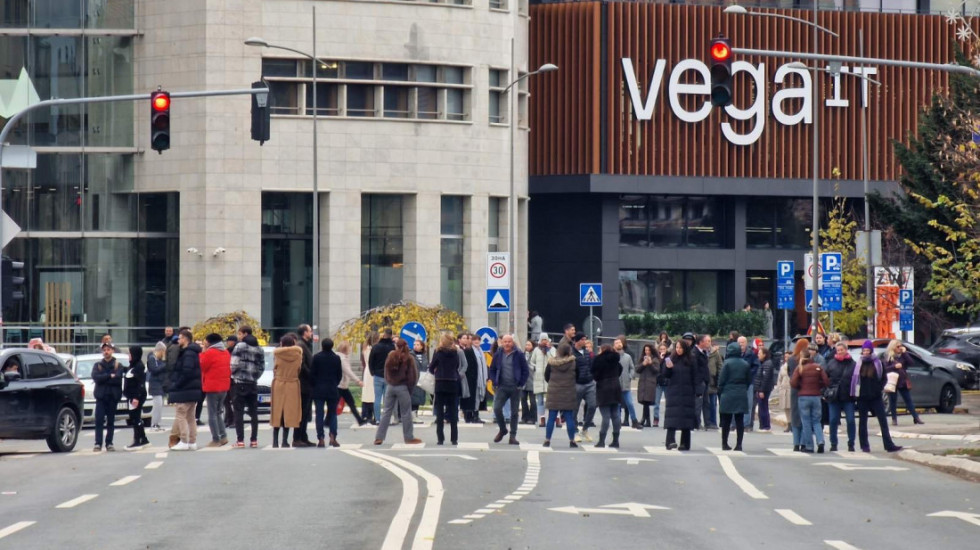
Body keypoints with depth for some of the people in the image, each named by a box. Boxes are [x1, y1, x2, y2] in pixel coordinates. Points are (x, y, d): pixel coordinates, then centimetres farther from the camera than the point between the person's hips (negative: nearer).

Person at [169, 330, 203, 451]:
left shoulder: (188, 353, -16)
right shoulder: (193, 352, 15)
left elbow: (186, 373, -24)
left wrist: (176, 386, -16)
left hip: (185, 390, -10)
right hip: (193, 390, 10)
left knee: (180, 416, -6)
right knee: (190, 416, 14)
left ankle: (184, 442, -7)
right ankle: (192, 442, 15)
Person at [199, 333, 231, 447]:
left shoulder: (210, 353, -13)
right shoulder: (226, 353, 10)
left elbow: (202, 366, -7)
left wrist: (201, 354, 3)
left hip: (212, 387, -7)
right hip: (224, 386, 7)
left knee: (212, 414, -3)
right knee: (219, 412, 17)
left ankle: (216, 439, -6)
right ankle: (223, 436, 8)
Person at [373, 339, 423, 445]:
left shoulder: (390, 356, 3)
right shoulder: (409, 358, -9)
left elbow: (386, 372, 8)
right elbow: (413, 375, -8)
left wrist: (388, 382, 13)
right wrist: (411, 387, 3)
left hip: (390, 386, 4)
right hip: (403, 387, -4)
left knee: (386, 412, 8)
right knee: (406, 413, 4)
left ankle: (379, 437, 5)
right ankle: (409, 438, 9)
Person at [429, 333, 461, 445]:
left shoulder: (438, 352, -5)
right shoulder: (455, 353, 2)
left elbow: (431, 368, 0)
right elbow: (457, 366, 11)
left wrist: (435, 371, 20)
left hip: (440, 383, -2)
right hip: (453, 383, 2)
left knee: (439, 412, 3)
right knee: (453, 412, 7)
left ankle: (440, 438, -1)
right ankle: (454, 438, 6)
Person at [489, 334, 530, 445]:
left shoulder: (519, 355, -3)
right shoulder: (498, 355, 4)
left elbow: (525, 371, 1)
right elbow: (492, 369, 12)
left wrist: (520, 384, -7)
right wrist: (495, 383, 1)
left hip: (515, 387, -1)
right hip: (502, 387, 1)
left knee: (514, 412, 4)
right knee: (497, 408, -12)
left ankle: (513, 436, 10)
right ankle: (502, 430, 11)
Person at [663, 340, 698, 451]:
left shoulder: (691, 361, 3)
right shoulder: (671, 359, 7)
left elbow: (695, 379, 3)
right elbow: (666, 376, 3)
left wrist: (695, 392, -4)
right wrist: (668, 368, -16)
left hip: (686, 394, 0)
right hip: (673, 392, 0)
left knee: (686, 418, 2)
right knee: (672, 417, -11)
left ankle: (685, 443, 7)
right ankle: (671, 441, -18)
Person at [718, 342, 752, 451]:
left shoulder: (727, 363, -8)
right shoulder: (745, 364, 5)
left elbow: (721, 381, -7)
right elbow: (749, 381, 9)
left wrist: (720, 393, 2)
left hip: (727, 396, -3)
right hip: (741, 396, 3)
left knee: (726, 421, 5)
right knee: (740, 421, 4)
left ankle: (725, 444, 8)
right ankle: (739, 444, 0)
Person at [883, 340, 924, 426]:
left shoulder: (903, 355, 9)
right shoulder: (888, 357, -1)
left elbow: (910, 362, -4)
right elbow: (885, 369, -7)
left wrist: (904, 353, -8)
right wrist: (894, 366, -19)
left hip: (903, 382, 3)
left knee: (908, 400, 5)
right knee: (893, 401, 2)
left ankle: (916, 418, 6)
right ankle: (894, 419, 11)